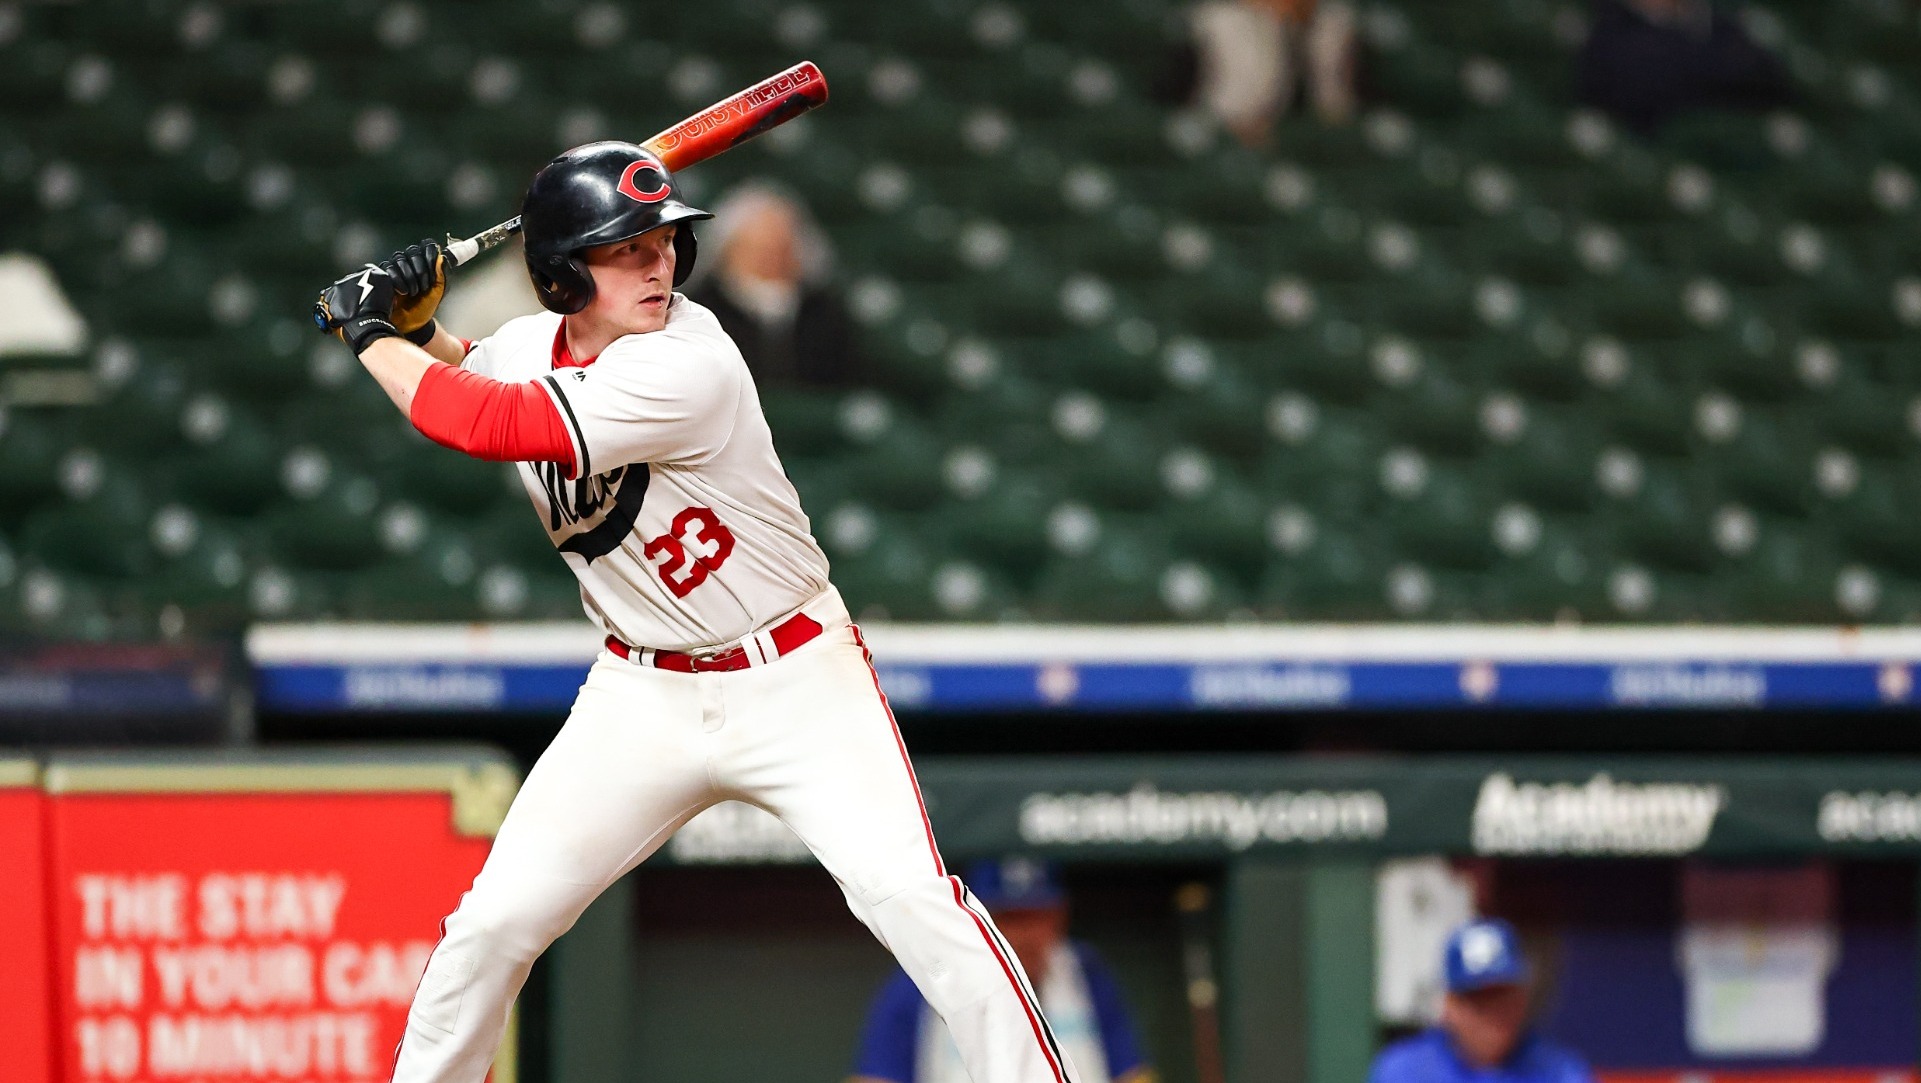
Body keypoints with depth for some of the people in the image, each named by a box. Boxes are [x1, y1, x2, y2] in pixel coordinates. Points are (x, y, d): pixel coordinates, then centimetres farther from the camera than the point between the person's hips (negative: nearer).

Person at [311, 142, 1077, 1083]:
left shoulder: (689, 366, -26)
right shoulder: (528, 345, -3)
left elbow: (490, 425, -30)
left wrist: (368, 334, -16)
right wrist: (413, 327, -1)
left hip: (794, 682, -6)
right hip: (644, 695, 6)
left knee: (907, 895, -22)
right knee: (493, 923, -1)